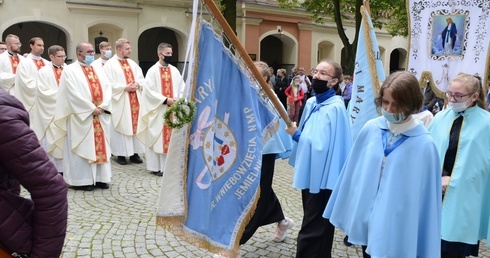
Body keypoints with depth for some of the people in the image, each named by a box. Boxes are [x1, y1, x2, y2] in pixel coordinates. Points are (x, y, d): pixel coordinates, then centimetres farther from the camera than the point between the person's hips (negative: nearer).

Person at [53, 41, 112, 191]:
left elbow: (108, 88, 7)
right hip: (82, 116, -6)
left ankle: (100, 178, 13)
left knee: (101, 146, 6)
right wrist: (91, 109, -15)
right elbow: (73, 93, -13)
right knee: (82, 148, -2)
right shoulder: (70, 70, -3)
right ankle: (82, 180, 5)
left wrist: (103, 106, -9)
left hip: (100, 115, 6)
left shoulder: (98, 71, 16)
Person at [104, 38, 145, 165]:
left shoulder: (132, 63, 15)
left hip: (135, 101, 6)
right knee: (121, 127, -3)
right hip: (120, 102, -6)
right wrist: (125, 87, -17)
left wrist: (137, 84, -8)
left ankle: (134, 153, 13)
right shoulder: (110, 65, -5)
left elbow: (141, 79, 14)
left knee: (135, 125, 6)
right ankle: (120, 154, 6)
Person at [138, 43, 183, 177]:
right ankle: (156, 166, 8)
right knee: (157, 138, 0)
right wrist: (165, 100, -17)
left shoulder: (175, 71, 9)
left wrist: (178, 100, -9)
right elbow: (149, 91, -12)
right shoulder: (152, 71, -5)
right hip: (157, 110, -5)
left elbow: (182, 88, 9)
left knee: (172, 137, 7)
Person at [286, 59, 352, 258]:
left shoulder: (335, 108, -18)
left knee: (313, 230, 1)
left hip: (322, 177, -9)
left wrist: (296, 134, -15)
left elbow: (323, 144, -24)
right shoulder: (311, 103, 8)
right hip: (309, 173, 9)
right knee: (313, 225, 22)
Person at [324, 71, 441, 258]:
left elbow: (427, 197, -9)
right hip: (365, 220, 3)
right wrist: (346, 211, 9)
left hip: (398, 228, -3)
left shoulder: (424, 145, -13)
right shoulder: (370, 129, -6)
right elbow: (354, 170, 3)